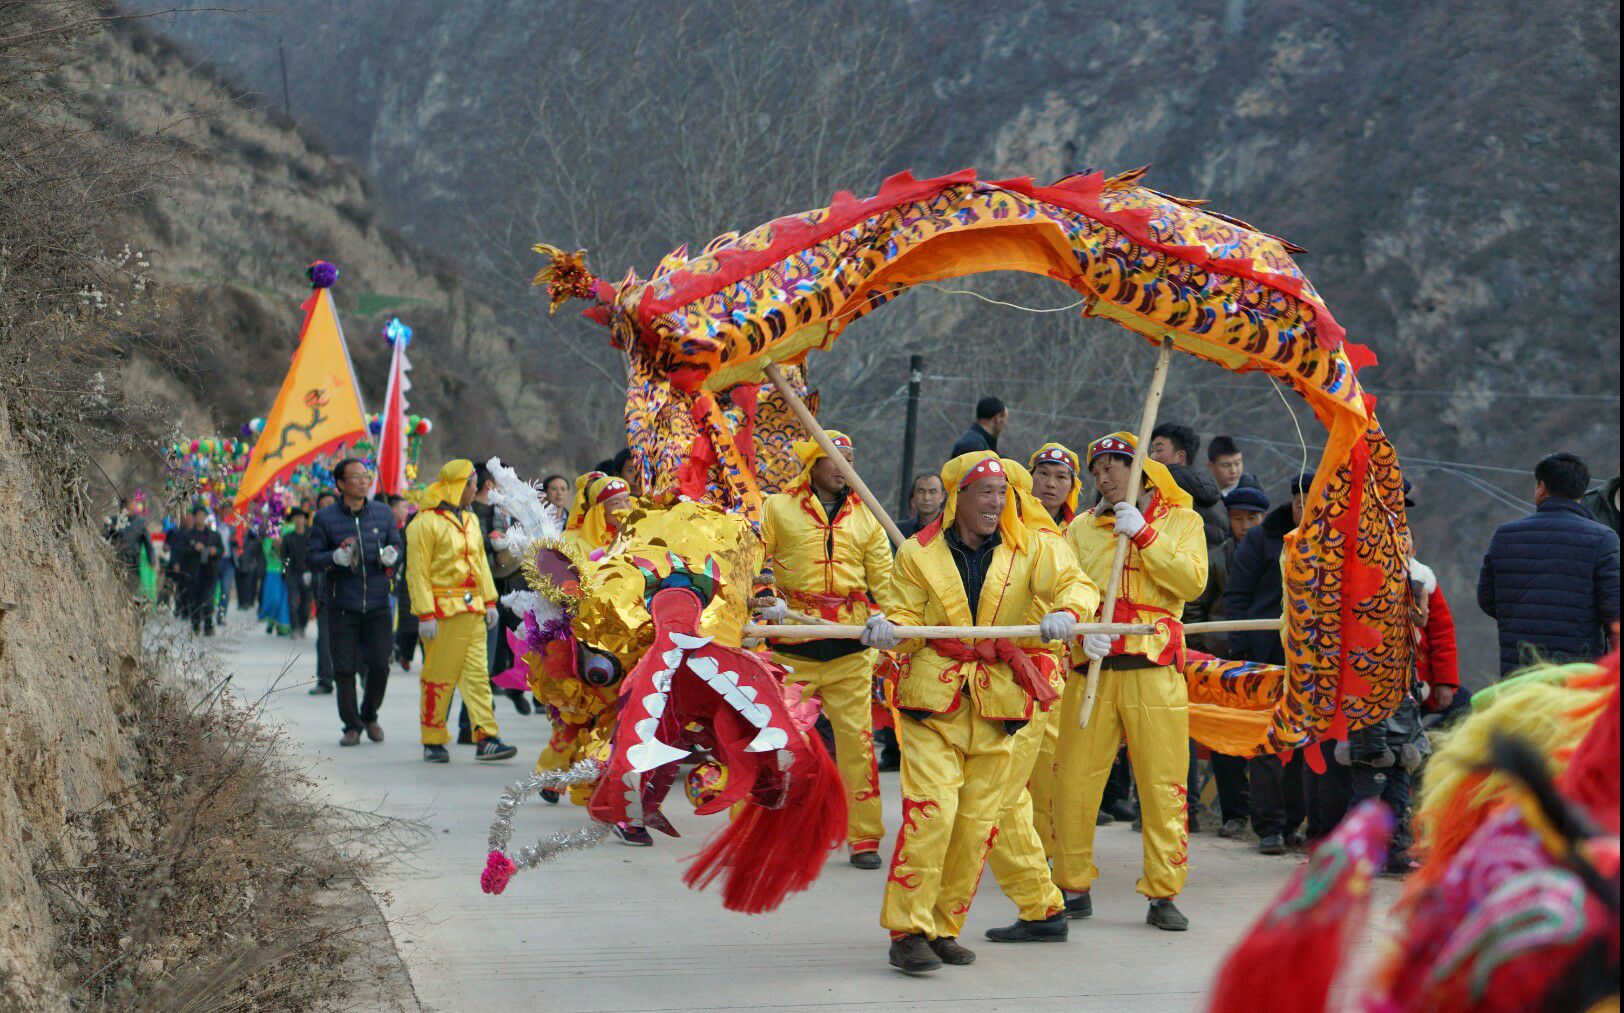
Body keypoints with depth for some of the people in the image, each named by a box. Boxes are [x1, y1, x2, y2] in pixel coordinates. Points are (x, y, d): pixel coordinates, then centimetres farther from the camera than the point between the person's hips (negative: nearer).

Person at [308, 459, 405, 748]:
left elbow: (397, 546, 13)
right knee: (344, 669, -1)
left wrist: (391, 555, -10)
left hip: (377, 604, 2)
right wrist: (335, 558, -21)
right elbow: (314, 559, -1)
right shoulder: (325, 518, -1)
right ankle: (351, 726, 12)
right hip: (341, 606, -2)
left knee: (379, 665, 0)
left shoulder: (383, 513, 7)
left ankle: (369, 716, 24)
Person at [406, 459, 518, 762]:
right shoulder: (426, 523, -8)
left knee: (477, 674, 1)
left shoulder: (471, 520, 17)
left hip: (472, 610, 7)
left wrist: (489, 601, 14)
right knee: (438, 678, -1)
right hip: (443, 611, -7)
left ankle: (485, 739, -2)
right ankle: (433, 743, 8)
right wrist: (425, 614, -16)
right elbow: (417, 572, -10)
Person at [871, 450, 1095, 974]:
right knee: (930, 811, -15)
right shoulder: (919, 554, 4)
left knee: (977, 822, 4)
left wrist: (1066, 611, -28)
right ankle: (908, 930, -12)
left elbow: (1073, 583, -5)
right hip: (934, 697, -3)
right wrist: (887, 629, -20)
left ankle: (945, 928, 16)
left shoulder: (1030, 550, 7)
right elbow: (905, 615, 4)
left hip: (999, 700, 3)